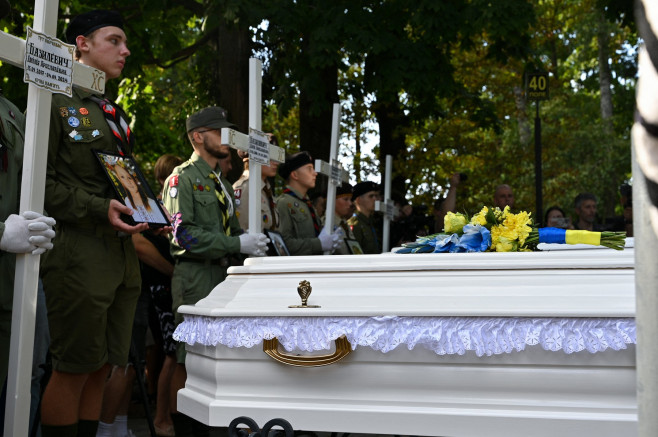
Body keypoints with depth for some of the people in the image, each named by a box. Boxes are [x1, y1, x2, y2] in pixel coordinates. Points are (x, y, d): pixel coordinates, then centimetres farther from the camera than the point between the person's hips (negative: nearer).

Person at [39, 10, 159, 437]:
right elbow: (41, 181, -11)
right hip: (80, 254, -8)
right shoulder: (56, 103, -3)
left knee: (101, 366, 11)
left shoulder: (114, 114, 21)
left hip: (123, 255, 8)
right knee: (73, 368, -3)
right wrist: (99, 209, -20)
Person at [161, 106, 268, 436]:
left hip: (222, 273, 8)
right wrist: (237, 244, -20)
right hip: (195, 276, -8)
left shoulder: (222, 183, 20)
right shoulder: (182, 178, -7)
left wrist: (257, 241, 3)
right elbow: (184, 235, -17)